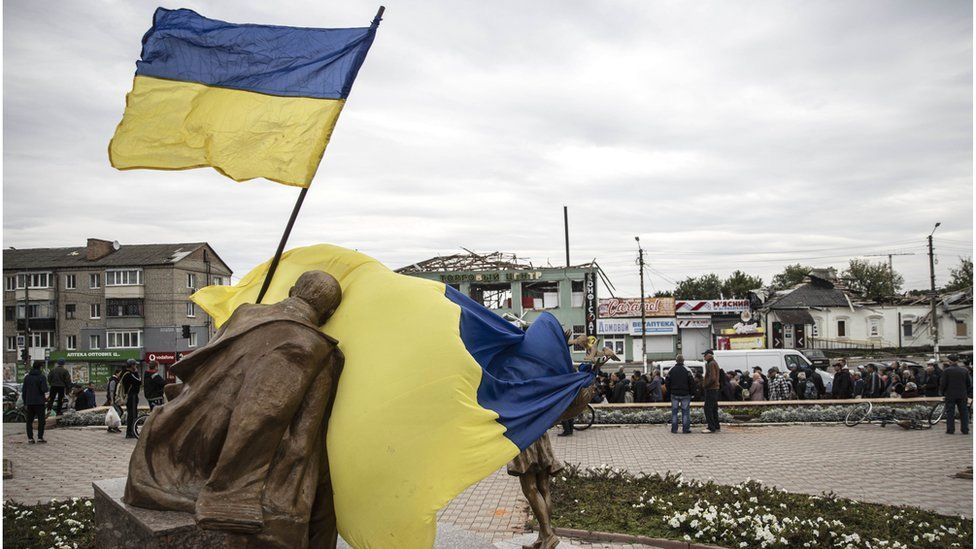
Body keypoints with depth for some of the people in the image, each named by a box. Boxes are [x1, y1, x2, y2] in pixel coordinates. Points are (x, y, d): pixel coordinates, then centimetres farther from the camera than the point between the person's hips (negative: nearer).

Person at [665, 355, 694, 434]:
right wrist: (692, 392, 4)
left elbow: (667, 383, 4)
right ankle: (685, 429, 2)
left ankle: (674, 429, 6)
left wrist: (670, 392, 13)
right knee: (685, 411, 3)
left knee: (674, 411, 7)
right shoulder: (687, 370, -6)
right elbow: (692, 382, -6)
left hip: (674, 394, 2)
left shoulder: (671, 370, 2)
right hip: (685, 395, -2)